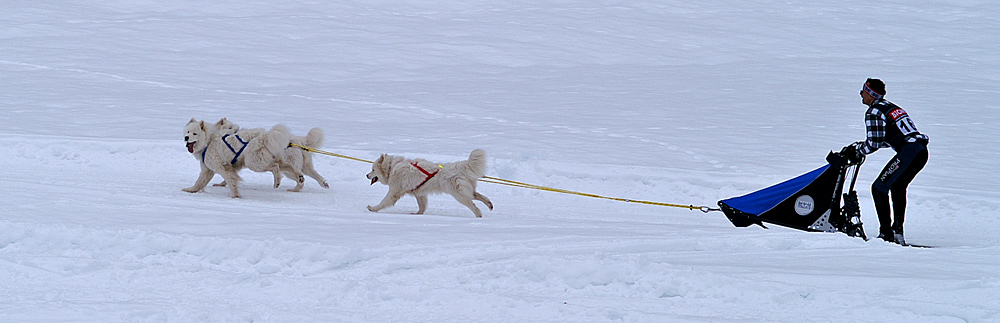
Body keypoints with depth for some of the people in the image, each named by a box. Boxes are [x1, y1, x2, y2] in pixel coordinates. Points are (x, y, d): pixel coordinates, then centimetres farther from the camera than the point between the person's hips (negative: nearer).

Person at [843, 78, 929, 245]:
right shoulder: (891, 107, 26)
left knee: (879, 188, -2)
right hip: (922, 151, 9)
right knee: (897, 186, 26)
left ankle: (886, 234, -8)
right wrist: (859, 146, 31)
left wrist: (857, 150, 11)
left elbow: (873, 144, -7)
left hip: (908, 153, -9)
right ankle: (898, 231, 19)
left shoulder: (873, 112, -3)